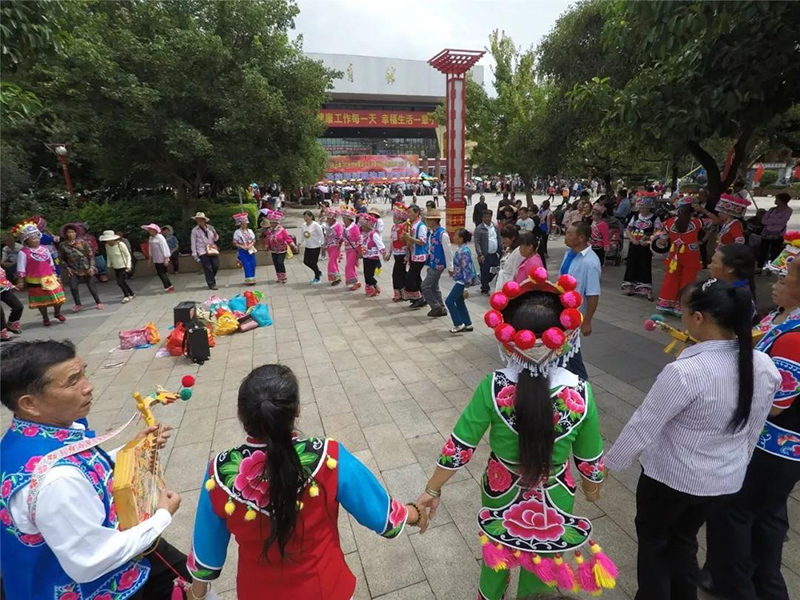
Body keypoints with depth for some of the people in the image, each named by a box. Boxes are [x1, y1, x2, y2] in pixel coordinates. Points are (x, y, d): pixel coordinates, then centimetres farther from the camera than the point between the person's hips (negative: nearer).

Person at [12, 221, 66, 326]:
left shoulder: (44, 248, 5)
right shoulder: (23, 252, -11)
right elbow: (21, 269, -9)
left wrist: (55, 276, 15)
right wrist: (20, 282, -10)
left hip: (50, 278, 4)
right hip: (35, 281, -4)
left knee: (58, 297, 9)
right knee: (41, 300, 8)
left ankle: (57, 313, 32)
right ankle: (45, 318, 25)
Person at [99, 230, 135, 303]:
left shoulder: (120, 245, -18)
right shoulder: (107, 245, -3)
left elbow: (128, 255, -12)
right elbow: (108, 256, 12)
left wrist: (128, 266, -17)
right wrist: (109, 265, 8)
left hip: (123, 266, -6)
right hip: (116, 267, 6)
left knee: (120, 282, -8)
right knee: (122, 282, 11)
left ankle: (126, 296, 11)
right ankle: (131, 294, 28)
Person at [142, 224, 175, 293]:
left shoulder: (160, 237, -12)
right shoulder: (151, 238, 12)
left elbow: (164, 248, -16)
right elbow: (150, 249, 19)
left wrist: (166, 258, -19)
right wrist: (150, 258, 19)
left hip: (162, 260, -8)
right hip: (156, 260, 8)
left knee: (162, 274, -6)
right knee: (160, 274, 10)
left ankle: (167, 288, 3)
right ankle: (170, 286, 20)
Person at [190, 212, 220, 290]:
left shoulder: (210, 228, 8)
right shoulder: (195, 230, -2)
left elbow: (216, 239, 14)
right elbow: (193, 243, -1)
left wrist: (215, 234, -9)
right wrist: (195, 254, -4)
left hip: (212, 250, 4)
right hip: (202, 252, -4)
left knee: (216, 266, 3)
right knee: (208, 268, -3)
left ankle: (210, 279, 30)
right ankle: (212, 284, 6)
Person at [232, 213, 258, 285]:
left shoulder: (250, 231, 9)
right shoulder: (237, 232, -3)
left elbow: (253, 240, 8)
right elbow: (235, 243, -5)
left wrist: (250, 245, -10)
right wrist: (242, 247, -16)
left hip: (251, 250, 4)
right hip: (242, 251, -4)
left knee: (253, 265, 0)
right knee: (246, 265, -9)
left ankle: (252, 279, 11)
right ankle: (249, 280, -4)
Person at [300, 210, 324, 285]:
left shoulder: (316, 225, -15)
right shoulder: (304, 225, 4)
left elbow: (321, 235, -13)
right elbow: (303, 235, 14)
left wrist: (322, 244, -16)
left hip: (315, 247, -7)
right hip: (307, 247, 7)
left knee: (313, 263, -1)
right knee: (306, 261, 8)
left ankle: (317, 278, 21)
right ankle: (318, 273, 29)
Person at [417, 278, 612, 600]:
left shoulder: (493, 387, -26)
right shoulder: (581, 392, -23)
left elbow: (459, 447, -18)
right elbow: (590, 458, -8)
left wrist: (433, 489, -3)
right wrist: (592, 485, 14)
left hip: (502, 494, 0)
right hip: (553, 501, 0)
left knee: (495, 555, 29)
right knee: (542, 559, 29)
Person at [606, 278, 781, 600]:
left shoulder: (684, 373, -32)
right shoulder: (765, 367, -11)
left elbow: (643, 426, -22)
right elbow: (752, 430, 3)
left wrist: (609, 463, -6)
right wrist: (735, 464, 21)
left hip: (671, 477, -6)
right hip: (726, 480, 6)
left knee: (652, 539, 22)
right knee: (684, 540, 29)